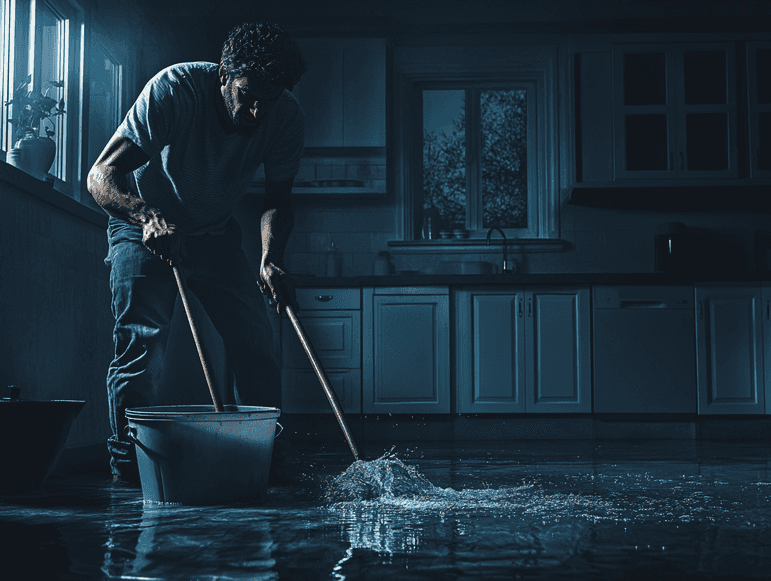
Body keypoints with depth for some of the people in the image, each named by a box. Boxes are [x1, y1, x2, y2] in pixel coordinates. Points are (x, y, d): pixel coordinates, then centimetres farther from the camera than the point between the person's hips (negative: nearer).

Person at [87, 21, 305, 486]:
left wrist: (271, 257, -31)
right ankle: (129, 469, -8)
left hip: (215, 234, 4)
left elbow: (277, 199, -10)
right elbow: (101, 176, -32)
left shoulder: (286, 117, -20)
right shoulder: (174, 90, -31)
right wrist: (147, 214, -53)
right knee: (142, 338, -18)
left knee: (256, 339, -8)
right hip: (144, 226, -3)